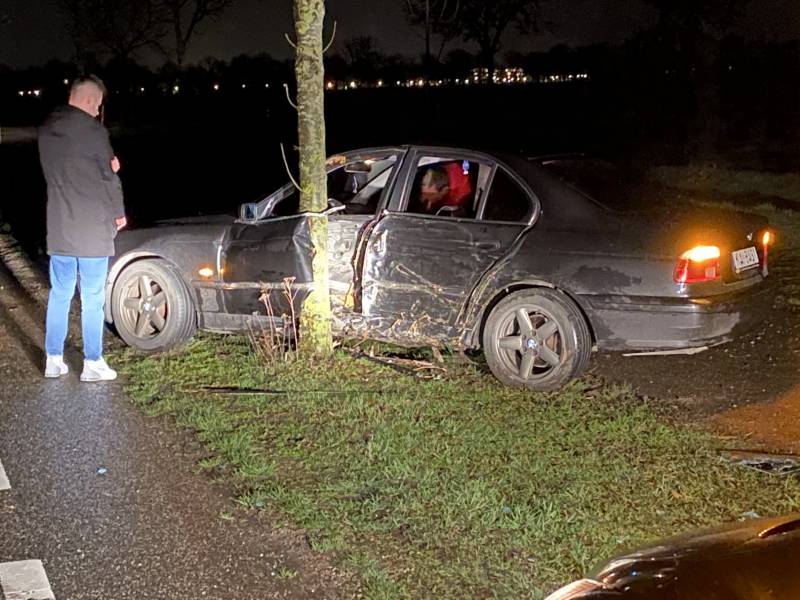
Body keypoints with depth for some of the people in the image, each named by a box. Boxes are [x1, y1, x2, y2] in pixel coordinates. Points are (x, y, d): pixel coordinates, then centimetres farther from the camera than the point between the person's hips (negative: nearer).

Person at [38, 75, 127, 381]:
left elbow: (54, 173, 11)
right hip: (92, 228, -6)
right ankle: (92, 363, 8)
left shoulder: (46, 130, 7)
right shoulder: (92, 130, -13)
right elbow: (109, 176, -8)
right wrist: (118, 213, 8)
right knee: (92, 298, 3)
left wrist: (109, 164, -4)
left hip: (58, 228, 6)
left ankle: (54, 360, 17)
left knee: (59, 293, 13)